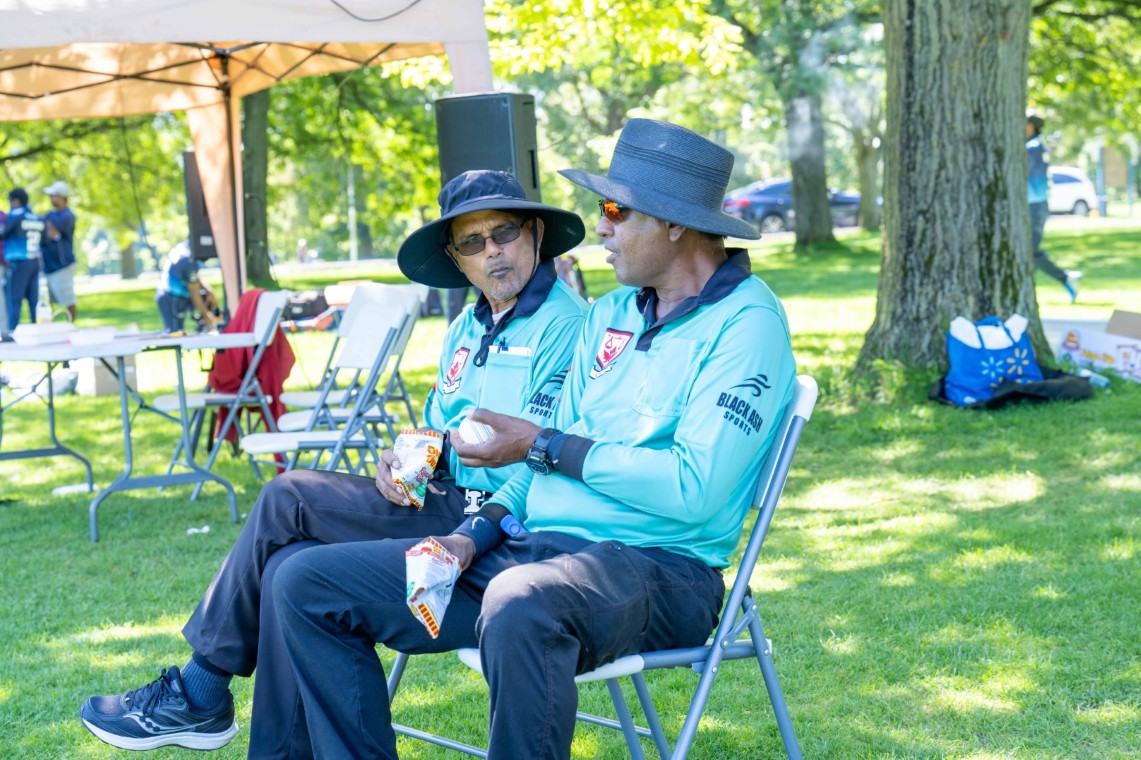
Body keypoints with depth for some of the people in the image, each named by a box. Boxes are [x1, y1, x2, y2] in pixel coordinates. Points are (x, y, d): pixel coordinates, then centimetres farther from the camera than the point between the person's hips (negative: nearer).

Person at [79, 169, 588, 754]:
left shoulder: (563, 322, -9)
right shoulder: (466, 329, 20)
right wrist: (405, 459, 0)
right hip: (447, 506, 8)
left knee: (288, 498, -14)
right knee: (290, 565, -13)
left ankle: (198, 693, -2)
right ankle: (282, 750, -7)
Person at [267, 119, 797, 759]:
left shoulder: (745, 322, -9)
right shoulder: (611, 315, 18)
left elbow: (696, 488, -20)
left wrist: (541, 445, -10)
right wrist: (477, 534, 0)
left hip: (654, 566, -8)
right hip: (531, 543, 9)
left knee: (518, 607, -44)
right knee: (307, 584, -1)